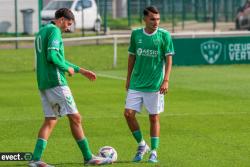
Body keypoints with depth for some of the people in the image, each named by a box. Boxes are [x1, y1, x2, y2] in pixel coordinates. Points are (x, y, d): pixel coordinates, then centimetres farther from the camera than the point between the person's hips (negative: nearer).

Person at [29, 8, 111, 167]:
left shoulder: (42, 32, 21)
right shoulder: (54, 31, -10)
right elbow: (52, 56, -23)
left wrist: (81, 70, 27)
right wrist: (67, 68, -7)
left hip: (43, 83, 9)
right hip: (56, 82, -9)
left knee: (50, 121, 8)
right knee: (75, 118, -3)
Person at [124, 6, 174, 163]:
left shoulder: (164, 35, -5)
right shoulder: (136, 34, 4)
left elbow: (169, 59, -5)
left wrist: (166, 80, -13)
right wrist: (128, 78, 14)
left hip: (155, 85, -3)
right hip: (136, 84, 3)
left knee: (154, 118, 1)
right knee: (129, 114, -3)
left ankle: (154, 152, 11)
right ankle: (141, 145, 16)